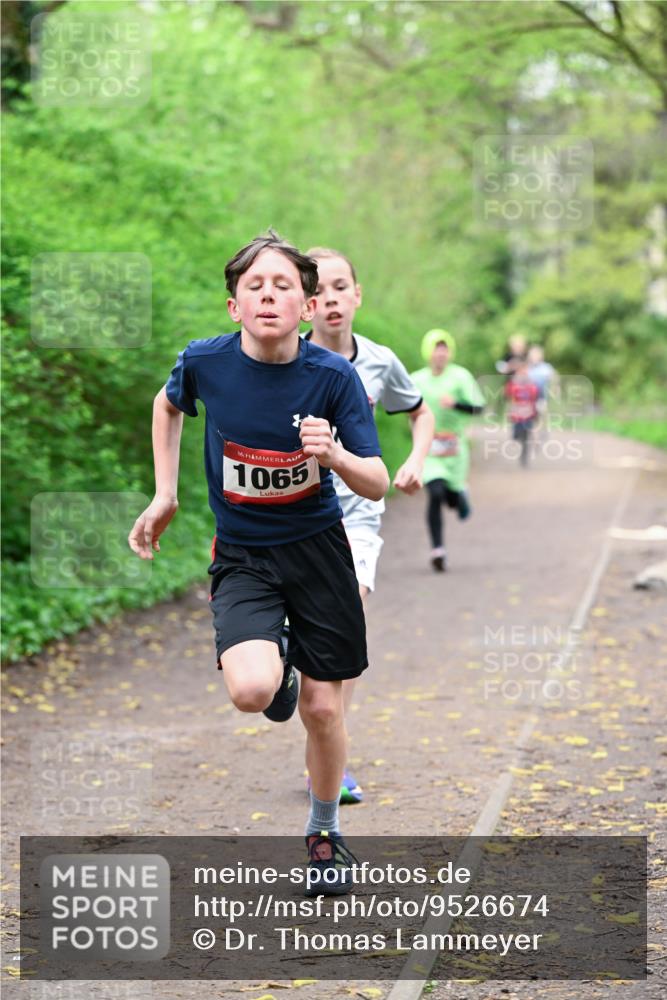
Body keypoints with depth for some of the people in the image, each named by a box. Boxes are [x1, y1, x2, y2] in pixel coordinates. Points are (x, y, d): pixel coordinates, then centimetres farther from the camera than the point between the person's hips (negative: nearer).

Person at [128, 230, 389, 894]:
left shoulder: (334, 376, -16)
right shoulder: (205, 362, -13)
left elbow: (376, 486, -12)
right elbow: (168, 405, 12)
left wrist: (334, 454, -34)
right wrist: (164, 497, 10)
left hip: (317, 548, 0)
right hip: (241, 556, 0)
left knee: (322, 708, 5)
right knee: (252, 691, -25)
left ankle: (323, 831, 32)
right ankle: (278, 670, 15)